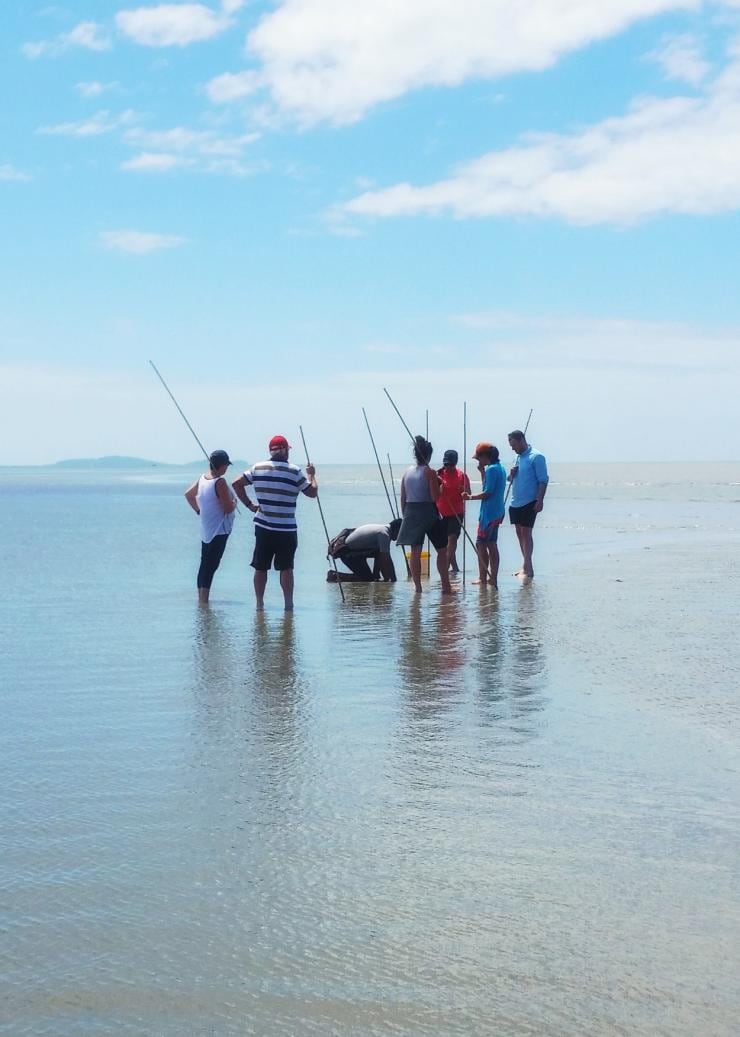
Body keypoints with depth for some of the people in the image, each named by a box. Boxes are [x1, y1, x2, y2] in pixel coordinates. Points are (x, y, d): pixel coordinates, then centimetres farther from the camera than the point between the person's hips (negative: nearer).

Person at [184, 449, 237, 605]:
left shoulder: (202, 478, 6)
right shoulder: (220, 482, -18)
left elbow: (188, 494, 22)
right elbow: (228, 508, -19)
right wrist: (234, 502, 1)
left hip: (206, 531, 8)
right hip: (219, 531, -8)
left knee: (204, 565, 15)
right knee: (211, 566, -10)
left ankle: (201, 598, 21)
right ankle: (204, 600, -14)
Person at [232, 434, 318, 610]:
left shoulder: (257, 468, 3)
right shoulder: (294, 471, -7)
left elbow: (236, 484, 4)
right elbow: (312, 492, -1)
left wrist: (249, 504, 7)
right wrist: (311, 475, 15)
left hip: (263, 526, 3)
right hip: (286, 529, -3)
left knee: (260, 567, 9)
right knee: (286, 568, 2)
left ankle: (259, 603, 12)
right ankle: (288, 604, 3)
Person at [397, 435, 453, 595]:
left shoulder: (407, 472, 6)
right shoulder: (430, 473, -10)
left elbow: (403, 498, 8)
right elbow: (436, 498, -15)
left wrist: (405, 516, 17)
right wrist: (440, 485, 1)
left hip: (411, 513, 5)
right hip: (428, 513, -5)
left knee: (415, 552, 7)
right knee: (442, 549, 7)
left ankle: (417, 587, 5)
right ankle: (445, 586, 5)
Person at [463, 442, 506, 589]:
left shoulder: (491, 469, -16)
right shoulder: (500, 467, 14)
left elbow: (487, 493, -21)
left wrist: (470, 497, -11)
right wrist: (482, 472, 12)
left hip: (489, 513, -10)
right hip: (497, 512, 10)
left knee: (481, 544, -4)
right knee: (492, 545, 13)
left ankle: (483, 578, -4)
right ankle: (493, 578, 16)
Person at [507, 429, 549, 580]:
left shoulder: (536, 457, -9)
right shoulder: (518, 457, 15)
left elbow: (543, 480, -13)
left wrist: (540, 501, -20)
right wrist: (511, 475, 1)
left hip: (529, 503, -8)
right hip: (515, 503, 8)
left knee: (526, 532, -9)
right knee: (520, 533, 10)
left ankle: (528, 568, -9)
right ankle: (526, 566, 17)